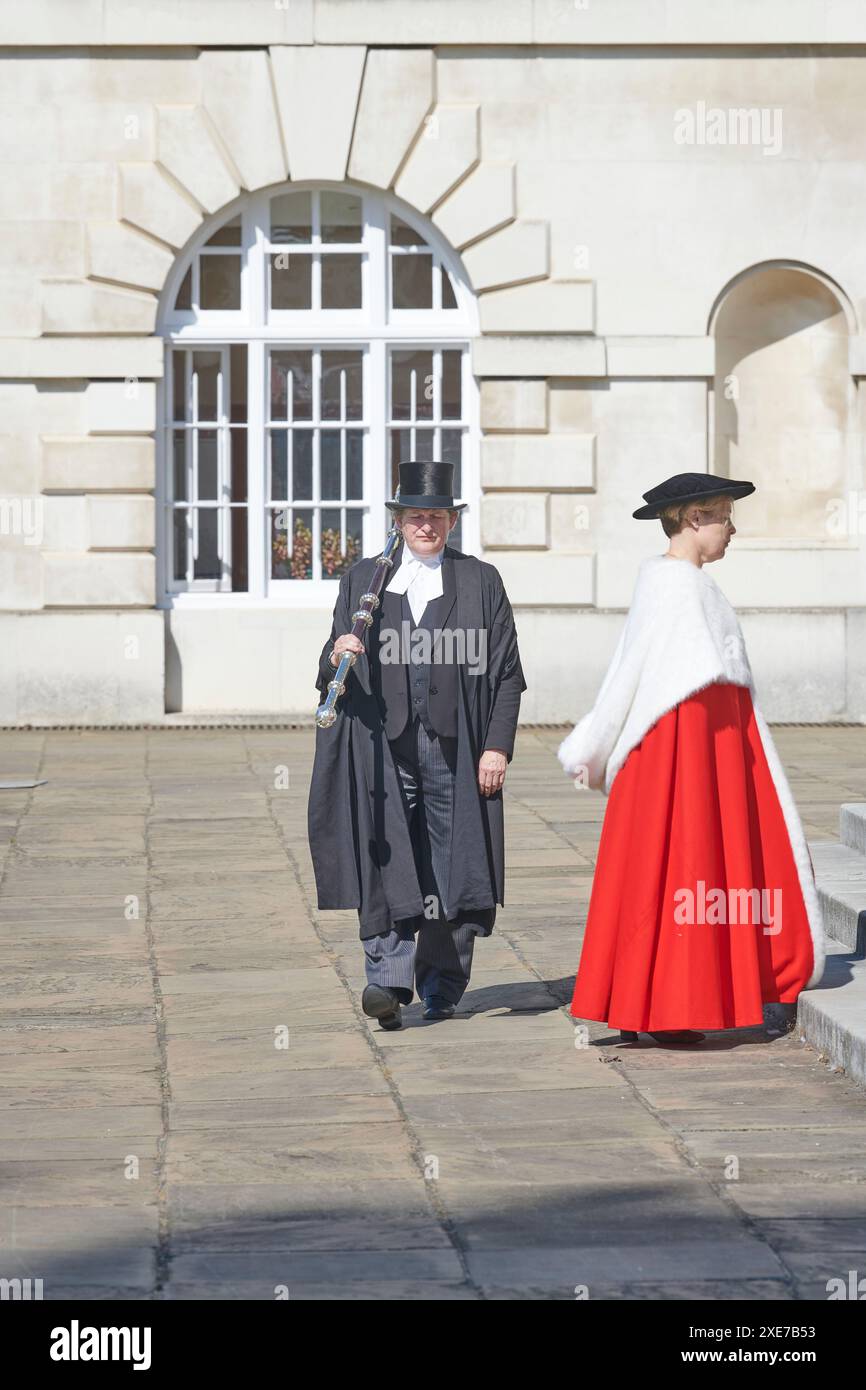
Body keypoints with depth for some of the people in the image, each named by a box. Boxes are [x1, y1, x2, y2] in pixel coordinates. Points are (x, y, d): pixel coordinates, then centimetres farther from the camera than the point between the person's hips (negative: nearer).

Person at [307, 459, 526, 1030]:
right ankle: (389, 983, -16)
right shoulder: (362, 580, 13)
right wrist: (336, 659, -12)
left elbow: (507, 673, 5)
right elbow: (332, 674, 13)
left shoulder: (480, 582, 8)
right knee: (387, 865, -10)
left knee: (452, 865, 2)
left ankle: (441, 989, 12)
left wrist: (498, 746, -4)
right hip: (383, 745, 1)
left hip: (453, 744, -1)